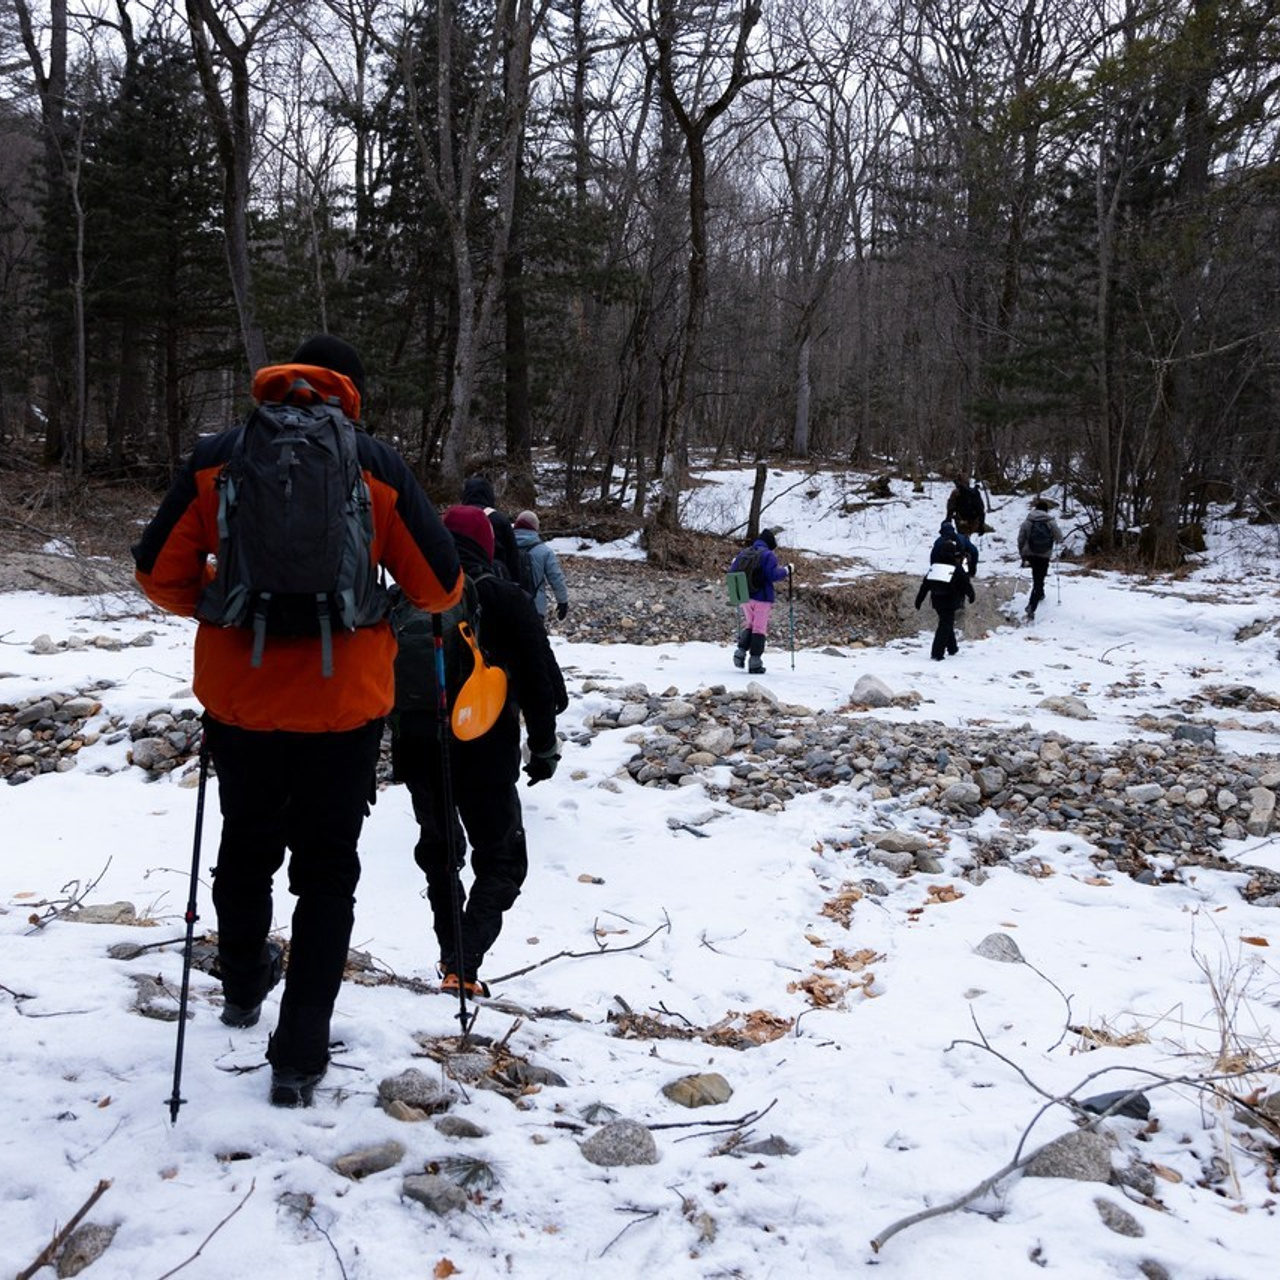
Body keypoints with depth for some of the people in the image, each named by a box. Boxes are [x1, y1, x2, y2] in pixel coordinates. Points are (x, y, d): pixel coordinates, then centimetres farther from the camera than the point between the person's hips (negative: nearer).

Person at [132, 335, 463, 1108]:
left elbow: (160, 572, 0)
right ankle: (301, 1054, 11)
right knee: (327, 869, 12)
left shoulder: (217, 457, -2)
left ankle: (244, 985, 48)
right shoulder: (378, 465, -7)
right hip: (343, 699, -2)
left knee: (247, 843, 25)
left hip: (238, 692, 2)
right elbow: (441, 584, -5)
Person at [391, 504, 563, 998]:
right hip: (485, 754, -4)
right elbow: (539, 682, -5)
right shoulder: (508, 602, -6)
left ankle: (451, 953, 27)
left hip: (417, 752, 4)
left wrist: (385, 744, 20)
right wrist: (544, 746, 5)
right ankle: (463, 965, -9)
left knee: (438, 850, 23)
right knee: (502, 861, 6)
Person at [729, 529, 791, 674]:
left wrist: (734, 563, 32)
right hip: (762, 598, -5)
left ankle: (741, 651, 5)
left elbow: (732, 572, 11)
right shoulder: (768, 555, -12)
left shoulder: (743, 553, 6)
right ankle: (755, 663, 2)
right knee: (759, 629, 3)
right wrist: (786, 570, -4)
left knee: (749, 624, 23)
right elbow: (774, 575, -21)